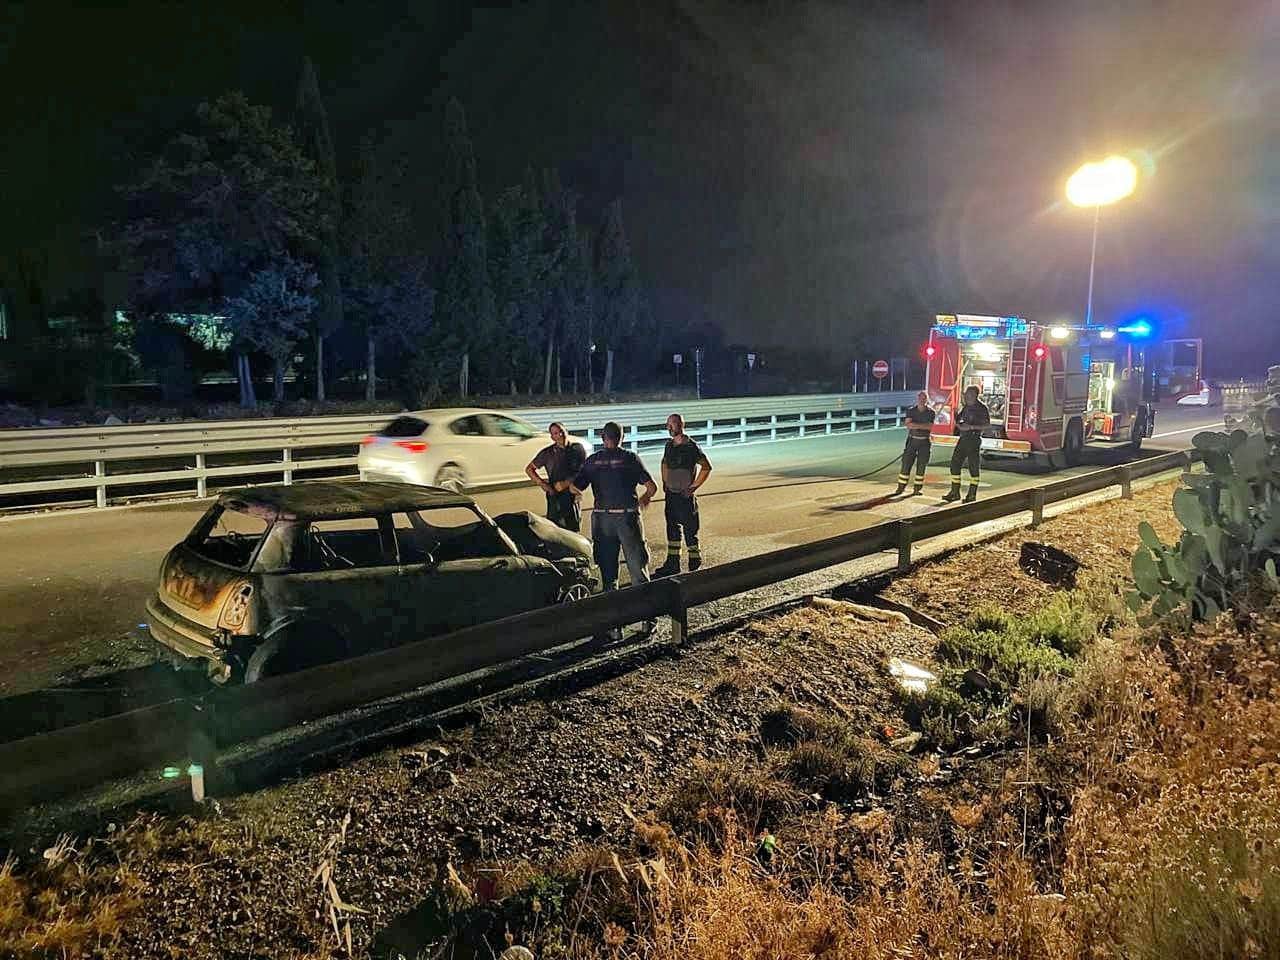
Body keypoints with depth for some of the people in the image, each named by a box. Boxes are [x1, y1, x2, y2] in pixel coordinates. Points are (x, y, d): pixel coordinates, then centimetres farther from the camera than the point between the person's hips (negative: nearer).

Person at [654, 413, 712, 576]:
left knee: (690, 531, -1)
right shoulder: (669, 445, 8)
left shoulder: (691, 446, -13)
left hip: (685, 495, -7)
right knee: (672, 529, 13)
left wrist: (693, 487, -12)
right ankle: (672, 564, 22)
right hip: (670, 494, 7)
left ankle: (695, 564, 11)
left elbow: (706, 467, -11)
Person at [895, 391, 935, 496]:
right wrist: (923, 425, -16)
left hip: (924, 441, 0)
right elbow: (908, 425, -13)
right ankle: (901, 487, 5)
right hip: (912, 440, 1)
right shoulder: (911, 411, 2)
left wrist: (915, 425, -14)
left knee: (921, 466, 1)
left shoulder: (931, 412, -1)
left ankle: (918, 488, 10)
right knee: (906, 463, -2)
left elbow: (929, 427, -14)